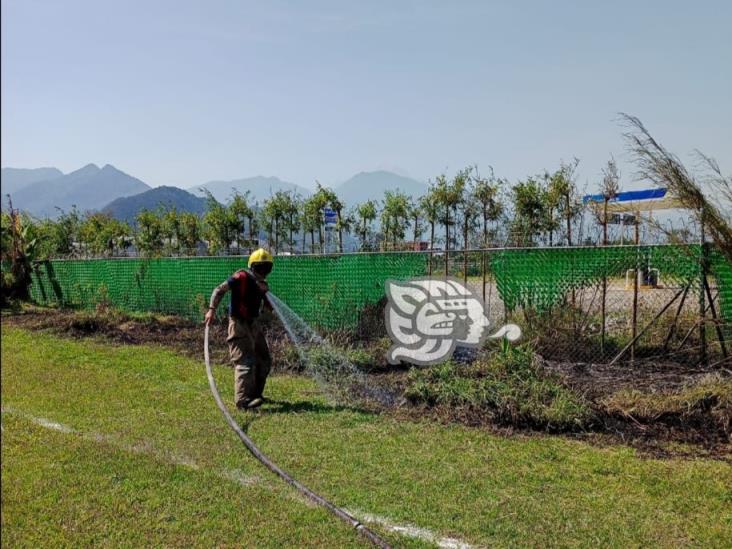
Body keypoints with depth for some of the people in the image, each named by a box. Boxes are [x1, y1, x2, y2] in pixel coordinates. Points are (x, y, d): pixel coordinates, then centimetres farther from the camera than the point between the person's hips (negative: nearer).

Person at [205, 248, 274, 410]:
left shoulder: (262, 283, 11)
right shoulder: (241, 277, -13)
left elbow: (267, 304, 16)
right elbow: (220, 290, -16)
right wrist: (212, 309, -26)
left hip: (254, 324, 9)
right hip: (239, 324, -9)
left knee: (264, 360, 15)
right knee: (245, 361, -15)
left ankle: (255, 393, 29)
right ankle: (243, 400, -16)